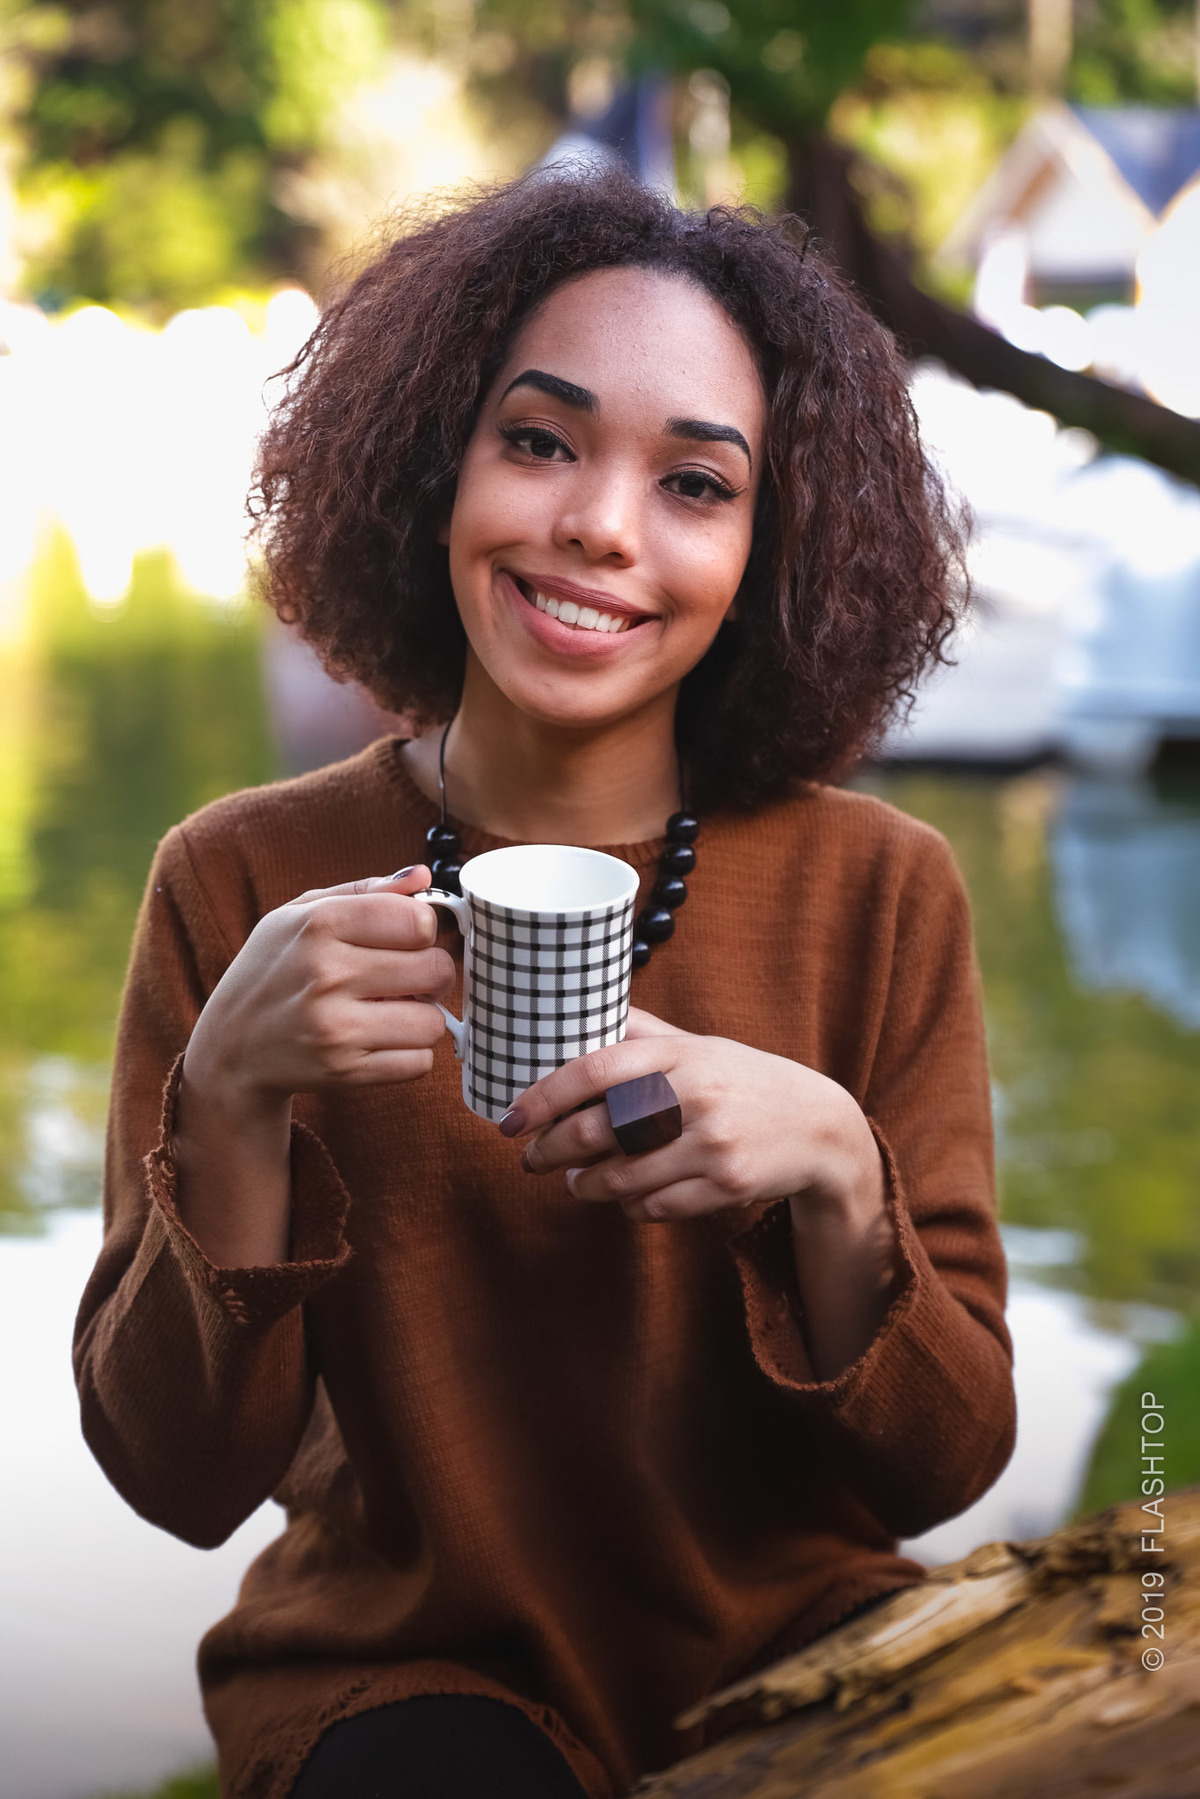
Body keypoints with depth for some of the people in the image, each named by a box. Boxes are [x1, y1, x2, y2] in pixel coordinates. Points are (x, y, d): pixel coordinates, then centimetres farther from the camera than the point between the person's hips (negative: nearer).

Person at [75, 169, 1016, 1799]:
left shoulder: (880, 894, -7)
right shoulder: (245, 884, -7)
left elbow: (947, 1464, -5)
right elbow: (181, 1479, -9)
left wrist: (834, 1174, -23)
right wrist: (232, 1104, -24)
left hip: (795, 1650, 3)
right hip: (403, 1667, -2)